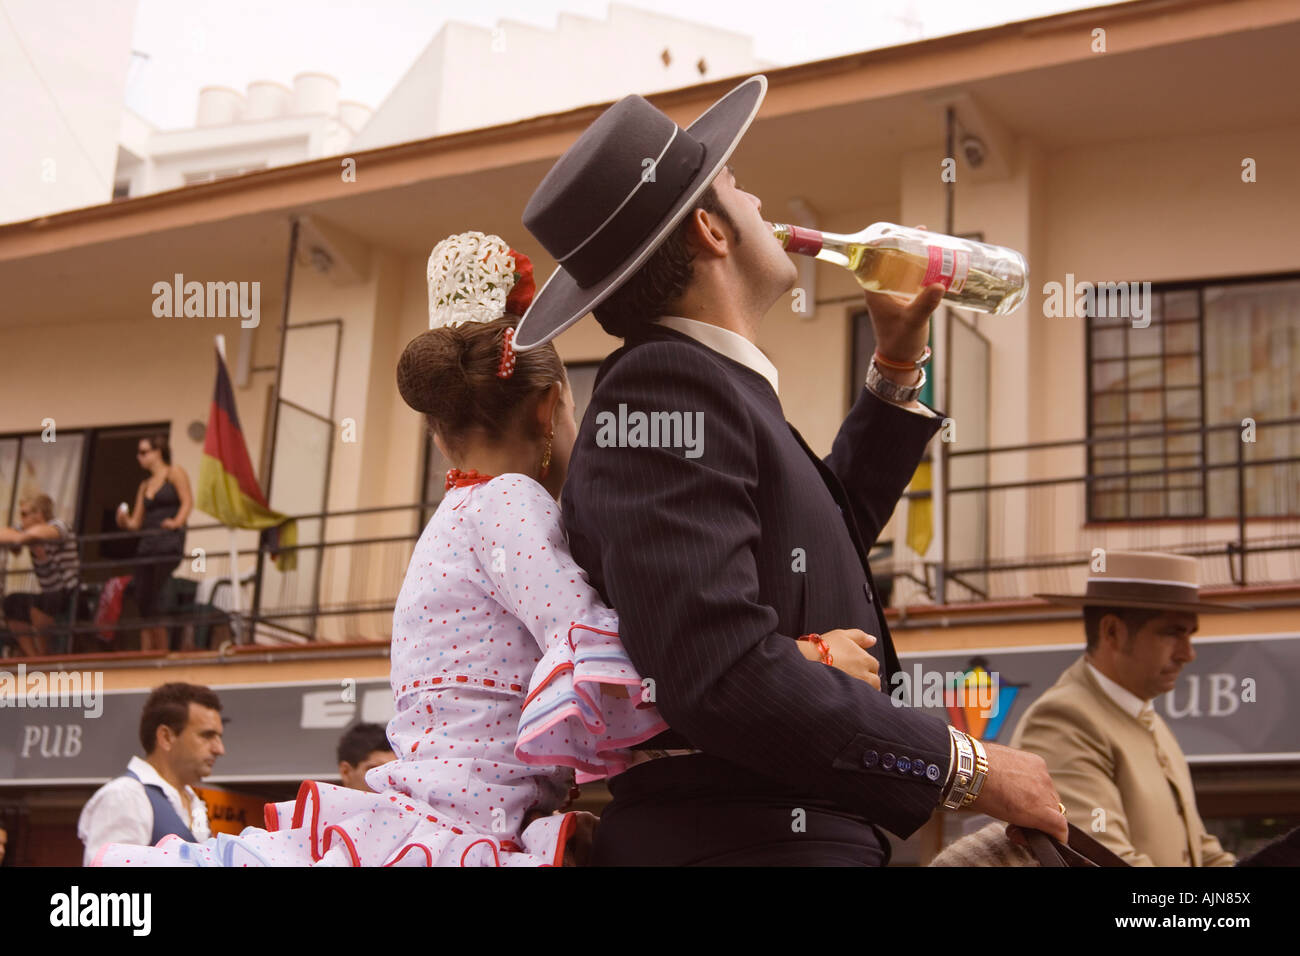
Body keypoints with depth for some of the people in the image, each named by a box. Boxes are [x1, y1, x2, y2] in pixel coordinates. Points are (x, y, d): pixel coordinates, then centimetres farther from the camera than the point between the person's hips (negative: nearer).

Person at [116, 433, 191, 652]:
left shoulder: (174, 473, 6)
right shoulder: (144, 486, 24)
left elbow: (187, 501, -8)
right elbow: (137, 521, 19)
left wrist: (176, 522, -24)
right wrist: (125, 521, -3)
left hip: (169, 542, -7)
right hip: (147, 544, 7)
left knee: (158, 604, -14)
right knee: (143, 603, -1)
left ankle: (162, 653, -12)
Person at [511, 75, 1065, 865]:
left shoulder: (691, 386, 15)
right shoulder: (661, 390, -15)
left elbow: (832, 531, 31)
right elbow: (719, 673, -26)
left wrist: (898, 368, 27)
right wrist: (964, 766, -19)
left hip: (799, 831, 10)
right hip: (739, 838, -10)